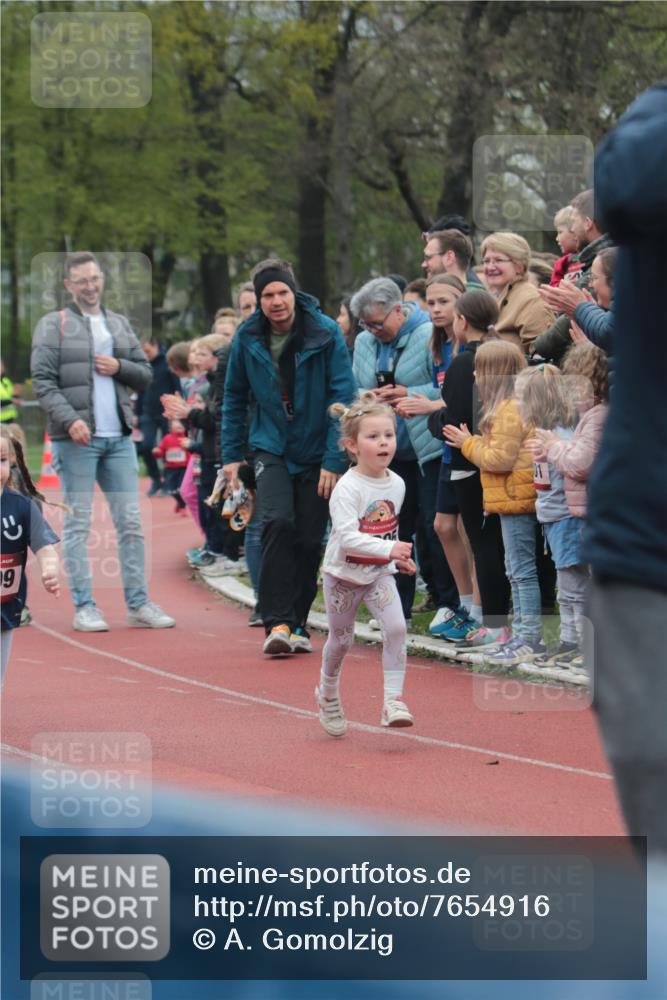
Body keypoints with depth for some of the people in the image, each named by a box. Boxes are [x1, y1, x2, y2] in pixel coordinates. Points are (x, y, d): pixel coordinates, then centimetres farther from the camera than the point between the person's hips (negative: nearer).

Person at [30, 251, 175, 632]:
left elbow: (145, 375, 18)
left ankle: (139, 603, 7)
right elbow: (43, 381, -6)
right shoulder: (52, 326, 2)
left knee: (131, 522, 3)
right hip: (76, 439, -5)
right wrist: (69, 420, -18)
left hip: (119, 438, 5)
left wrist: (119, 367, -3)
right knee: (78, 524, -2)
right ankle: (84, 607, 0)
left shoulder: (120, 325, 17)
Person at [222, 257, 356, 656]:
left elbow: (343, 398, -12)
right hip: (271, 447, 1)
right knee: (277, 522, -21)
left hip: (317, 452, -1)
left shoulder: (326, 333, -12)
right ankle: (277, 622, -21)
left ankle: (298, 624, 18)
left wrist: (335, 460, -16)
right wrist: (232, 454, 7)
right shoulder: (248, 338, -4)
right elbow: (235, 397, 10)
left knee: (310, 540, 1)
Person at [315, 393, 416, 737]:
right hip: (343, 575, -4)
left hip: (380, 574, 4)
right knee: (341, 638, 11)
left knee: (396, 628, -17)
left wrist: (400, 558, 7)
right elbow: (347, 537, -33)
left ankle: (393, 701, -15)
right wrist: (388, 549, -42)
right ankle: (328, 693, 38)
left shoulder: (396, 484, -2)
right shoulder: (347, 489, -23)